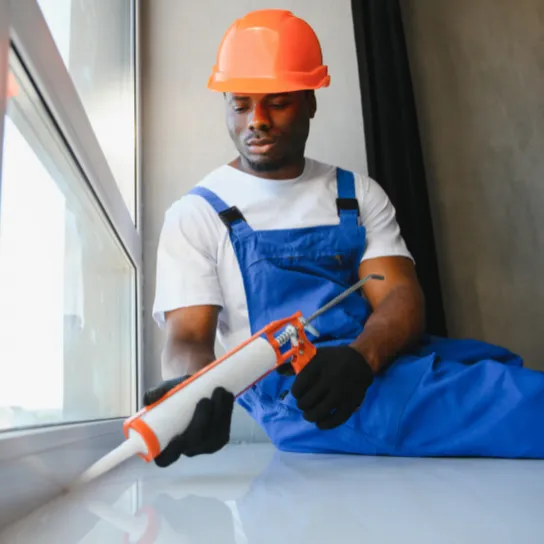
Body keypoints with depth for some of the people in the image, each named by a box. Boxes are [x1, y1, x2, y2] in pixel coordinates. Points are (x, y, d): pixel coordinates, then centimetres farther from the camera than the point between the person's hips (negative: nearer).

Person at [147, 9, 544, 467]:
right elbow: (189, 336, -5)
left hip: (384, 361, 5)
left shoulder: (358, 193, 13)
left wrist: (359, 357, -22)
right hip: (296, 392, -5)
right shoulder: (197, 214, 5)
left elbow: (401, 296, 1)